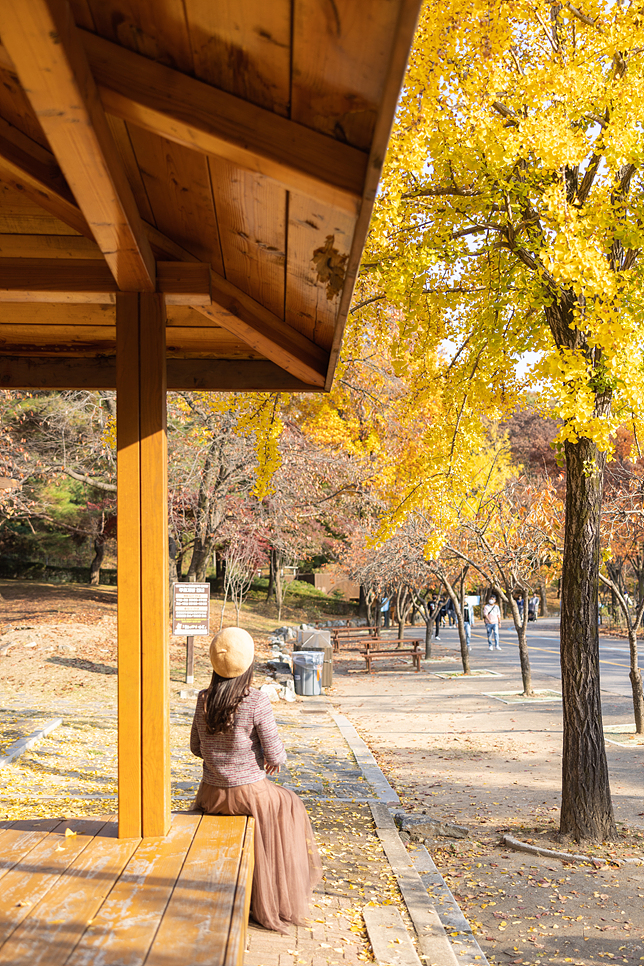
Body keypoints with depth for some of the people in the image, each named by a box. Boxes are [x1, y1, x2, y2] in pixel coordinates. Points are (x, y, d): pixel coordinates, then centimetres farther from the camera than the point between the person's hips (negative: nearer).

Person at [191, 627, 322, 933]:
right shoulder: (257, 703, -19)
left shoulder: (204, 699, -5)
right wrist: (276, 757, 7)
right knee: (288, 806, 24)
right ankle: (280, 896, 33)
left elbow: (196, 747, 5)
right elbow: (274, 754, -16)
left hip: (211, 793, 4)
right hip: (249, 791, -4)